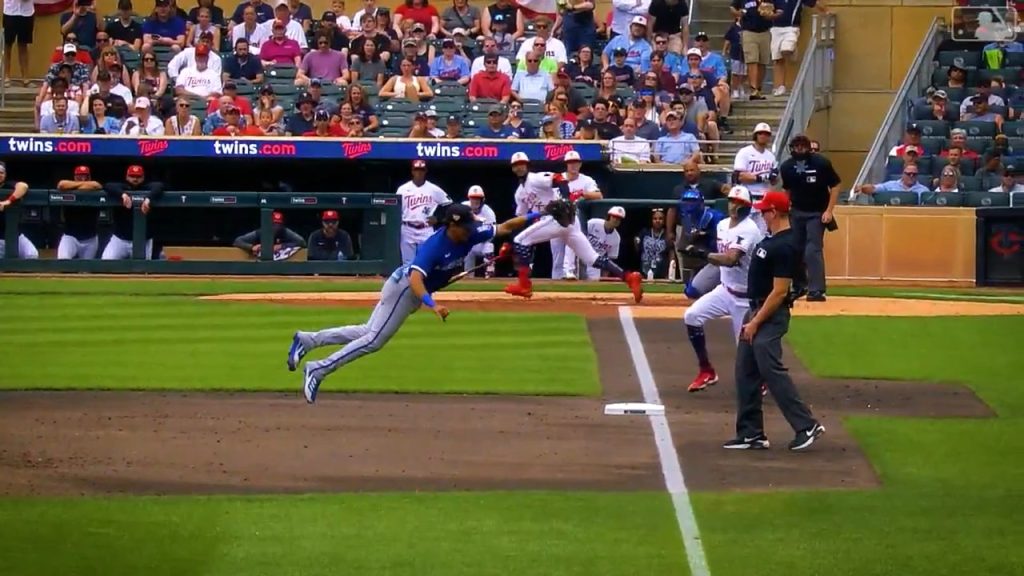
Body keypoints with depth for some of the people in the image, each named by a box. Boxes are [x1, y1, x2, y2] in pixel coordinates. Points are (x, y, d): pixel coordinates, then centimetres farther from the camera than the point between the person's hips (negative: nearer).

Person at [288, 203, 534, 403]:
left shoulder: (469, 235, -10)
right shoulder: (435, 245, -32)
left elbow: (504, 228, -3)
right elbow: (415, 277, -43)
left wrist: (531, 217, -17)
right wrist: (432, 305, -56)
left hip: (418, 292, 8)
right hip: (404, 287, -8)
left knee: (368, 333, 13)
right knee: (374, 339, -9)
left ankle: (307, 340, 18)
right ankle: (318, 370, -3)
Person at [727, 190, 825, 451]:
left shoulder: (785, 247, -20)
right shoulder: (771, 239, 10)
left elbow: (779, 292, -22)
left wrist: (756, 322, -20)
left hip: (770, 316, -11)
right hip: (755, 311, 11)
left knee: (772, 371, -13)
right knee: (746, 373, 10)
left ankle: (807, 426, -10)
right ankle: (751, 433, 13)